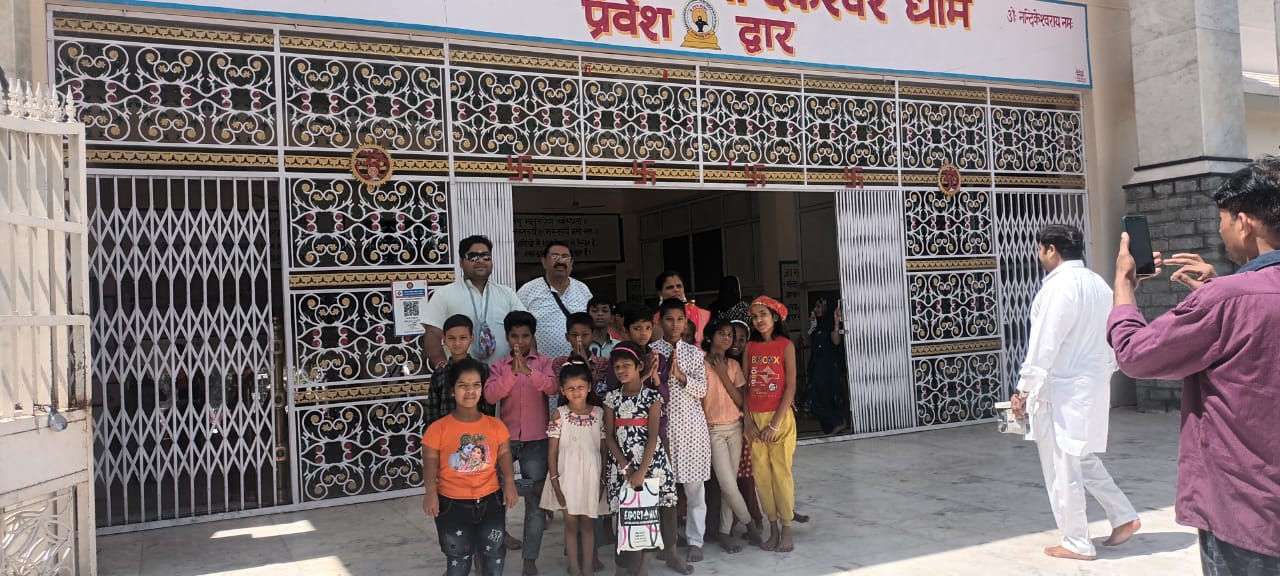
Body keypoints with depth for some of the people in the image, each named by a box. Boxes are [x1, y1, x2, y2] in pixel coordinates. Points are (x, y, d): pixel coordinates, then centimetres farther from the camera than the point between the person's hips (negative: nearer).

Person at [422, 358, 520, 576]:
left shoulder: (495, 425, 2)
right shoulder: (438, 428, -7)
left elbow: (504, 454, -2)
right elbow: (430, 462, -10)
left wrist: (509, 483, -17)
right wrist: (430, 492, -24)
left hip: (490, 500, 3)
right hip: (452, 503, -2)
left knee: (495, 554, 13)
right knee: (458, 558, 9)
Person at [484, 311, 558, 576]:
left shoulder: (543, 362, 4)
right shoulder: (499, 366, 6)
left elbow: (551, 388, -15)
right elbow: (490, 395, -10)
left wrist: (528, 370, -30)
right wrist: (512, 372, -23)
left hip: (536, 441, -1)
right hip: (506, 438, 1)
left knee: (535, 500, 3)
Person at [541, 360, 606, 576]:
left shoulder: (599, 413, 1)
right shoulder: (559, 415, -2)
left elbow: (603, 448, 4)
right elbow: (552, 451, -2)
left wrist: (604, 478, 0)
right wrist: (555, 481, -8)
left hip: (591, 475, 1)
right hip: (568, 475, -1)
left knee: (588, 523, 9)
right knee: (571, 522, 7)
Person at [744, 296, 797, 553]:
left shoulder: (785, 346, -5)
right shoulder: (750, 347, 7)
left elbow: (790, 387, -8)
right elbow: (745, 387, 6)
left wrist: (775, 424, -12)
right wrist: (748, 421, -4)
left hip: (779, 417, -4)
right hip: (755, 419, 4)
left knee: (781, 472, -2)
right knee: (761, 473, 6)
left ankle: (786, 530, 9)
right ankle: (773, 527, 17)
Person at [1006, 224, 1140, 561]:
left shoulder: (1059, 285, -17)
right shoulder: (1098, 284, 11)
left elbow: (1044, 345, -19)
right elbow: (1111, 340, 15)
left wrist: (1023, 390, -12)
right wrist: (1104, 381, 23)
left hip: (1061, 391, -9)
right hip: (1091, 387, 9)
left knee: (1062, 469, 3)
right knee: (1082, 459, 24)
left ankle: (1077, 544, 12)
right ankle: (1124, 517, 24)